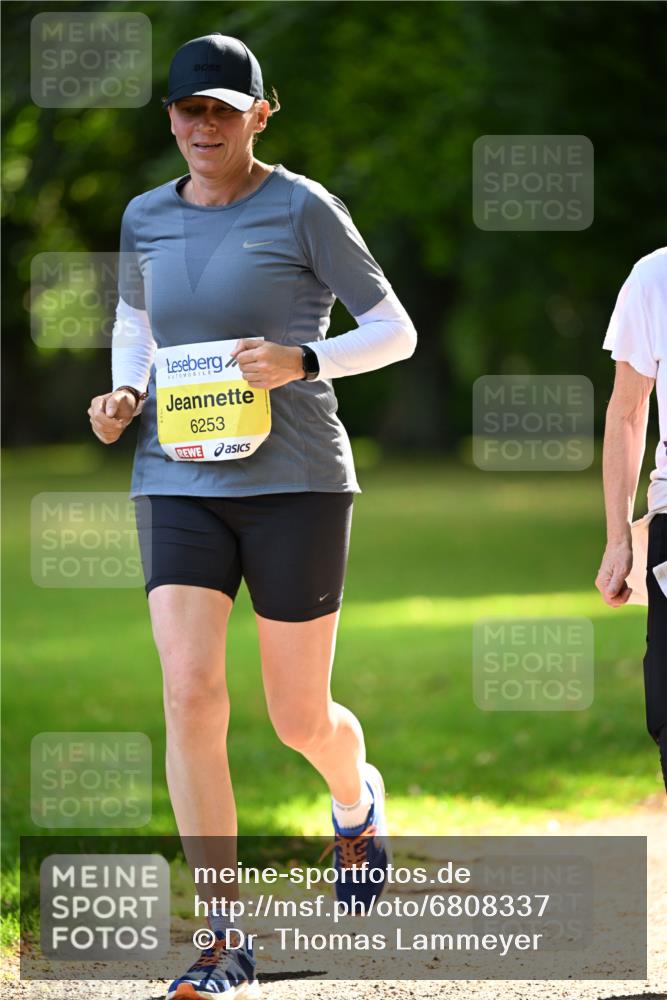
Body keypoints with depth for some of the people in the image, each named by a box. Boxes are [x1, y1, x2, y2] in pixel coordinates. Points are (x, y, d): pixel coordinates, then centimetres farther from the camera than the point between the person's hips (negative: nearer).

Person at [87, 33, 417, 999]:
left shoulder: (303, 210, -5)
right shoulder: (147, 219, 9)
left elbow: (396, 332, -2)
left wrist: (300, 361, -19)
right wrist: (125, 394, 6)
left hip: (294, 482, -3)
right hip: (181, 487, 3)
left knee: (299, 716, 5)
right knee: (190, 695, -15)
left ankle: (356, 797, 44)